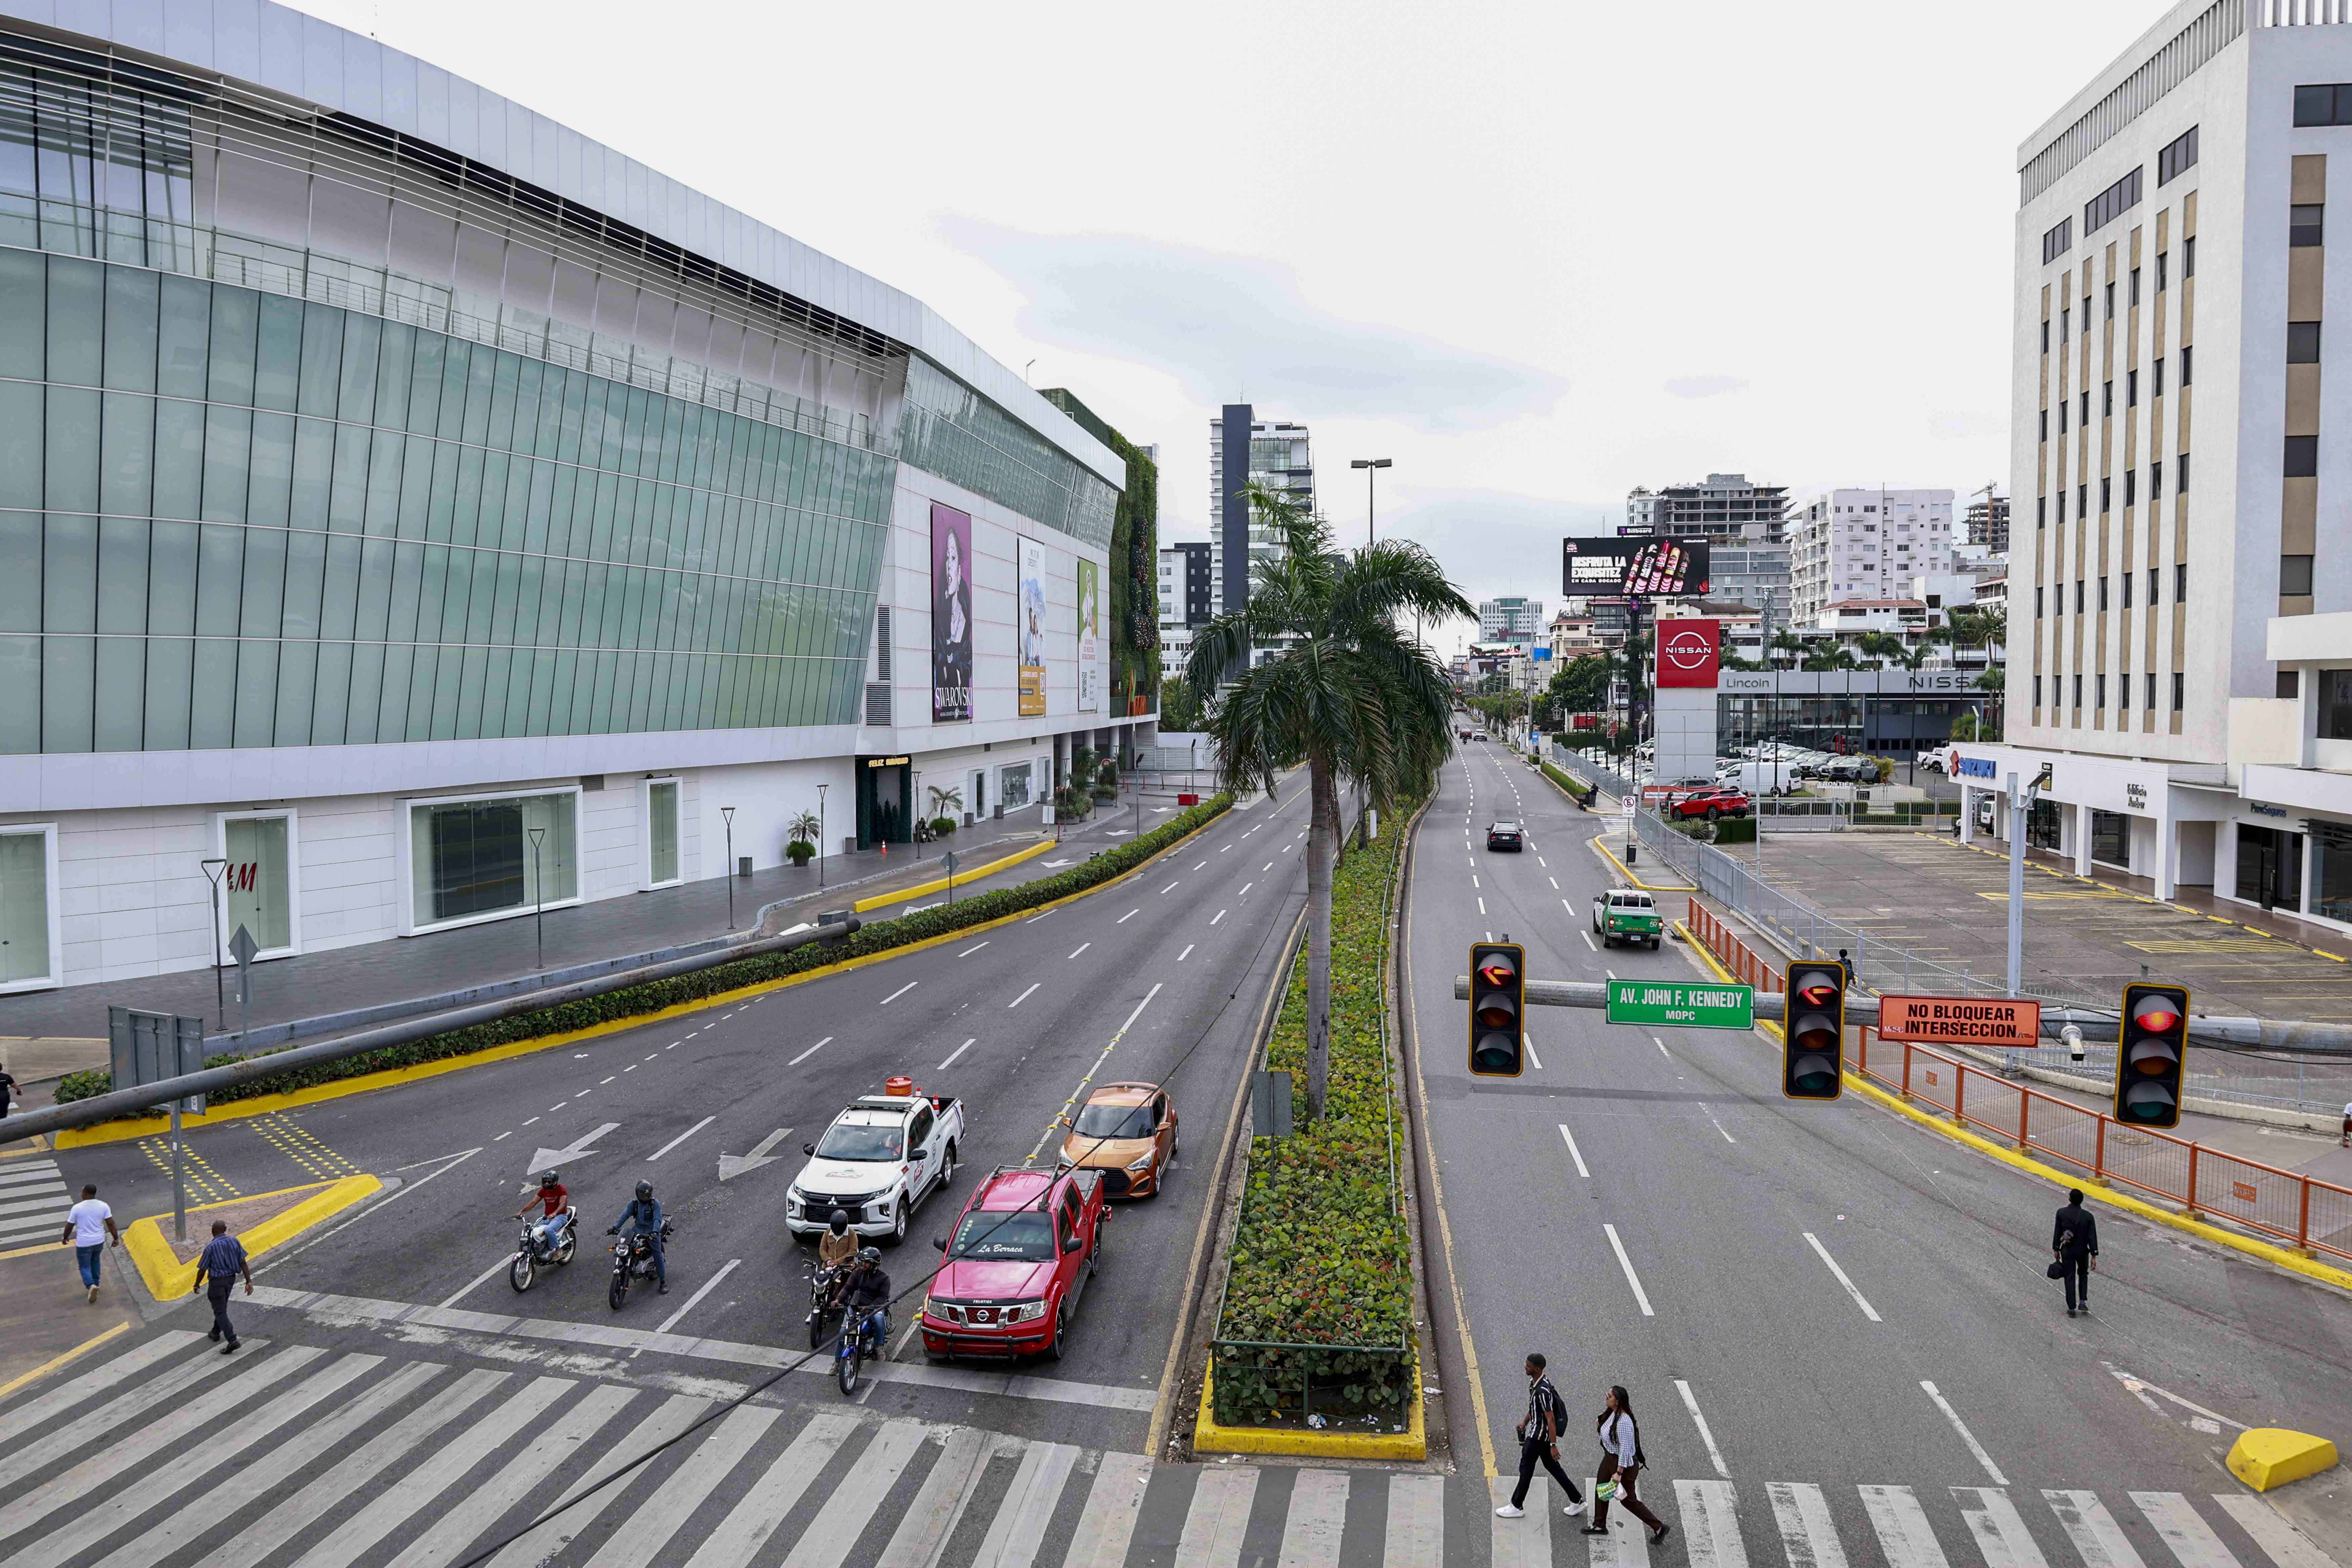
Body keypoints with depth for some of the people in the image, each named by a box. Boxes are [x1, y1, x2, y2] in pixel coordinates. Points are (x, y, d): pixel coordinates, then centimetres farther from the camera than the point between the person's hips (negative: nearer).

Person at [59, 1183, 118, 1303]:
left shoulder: (77, 1208, -16)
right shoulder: (103, 1206, -9)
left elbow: (70, 1226, -6)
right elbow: (111, 1223, -8)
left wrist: (65, 1238, 13)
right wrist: (116, 1238, 1)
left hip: (83, 1244, -3)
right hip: (99, 1241, 3)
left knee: (85, 1267, 9)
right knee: (95, 1262, 27)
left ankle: (91, 1285, -15)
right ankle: (95, 1285, 33)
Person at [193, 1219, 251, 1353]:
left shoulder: (210, 1247, -19)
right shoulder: (234, 1241, -5)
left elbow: (202, 1270, -10)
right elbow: (243, 1263, -6)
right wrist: (249, 1282, -4)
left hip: (217, 1281, -6)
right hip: (231, 1279, 6)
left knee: (220, 1312, -3)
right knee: (222, 1306, 28)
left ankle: (232, 1340, -14)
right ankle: (216, 1332, 43)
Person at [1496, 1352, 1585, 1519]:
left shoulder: (1543, 1391, -29)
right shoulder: (1534, 1382, 2)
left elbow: (1551, 1420, -26)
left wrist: (1554, 1445, -23)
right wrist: (1525, 1422, 22)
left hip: (1539, 1435, -10)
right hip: (1538, 1431, 10)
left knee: (1526, 1468, 3)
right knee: (1552, 1466, 17)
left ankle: (1516, 1507, 16)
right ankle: (1577, 1501, 25)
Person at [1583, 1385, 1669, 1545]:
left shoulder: (1624, 1422, -33)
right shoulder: (1612, 1413, -6)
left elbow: (1625, 1450, -30)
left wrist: (1619, 1473, -26)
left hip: (1624, 1463, -9)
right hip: (1610, 1458, 9)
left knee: (1628, 1500, 8)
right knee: (1600, 1490, 19)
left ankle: (1659, 1527, 24)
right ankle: (1600, 1526, 38)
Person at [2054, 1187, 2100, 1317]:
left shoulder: (2061, 1213, -12)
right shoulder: (2088, 1216, -11)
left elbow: (2057, 1233, -5)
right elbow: (2092, 1237, -10)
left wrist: (2056, 1249, 7)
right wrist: (2094, 1256, -5)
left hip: (2067, 1251, -1)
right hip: (2083, 1251, 1)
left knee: (2070, 1279, 7)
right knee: (2083, 1275, 24)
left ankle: (2072, 1308, 7)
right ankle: (2083, 1302, 15)